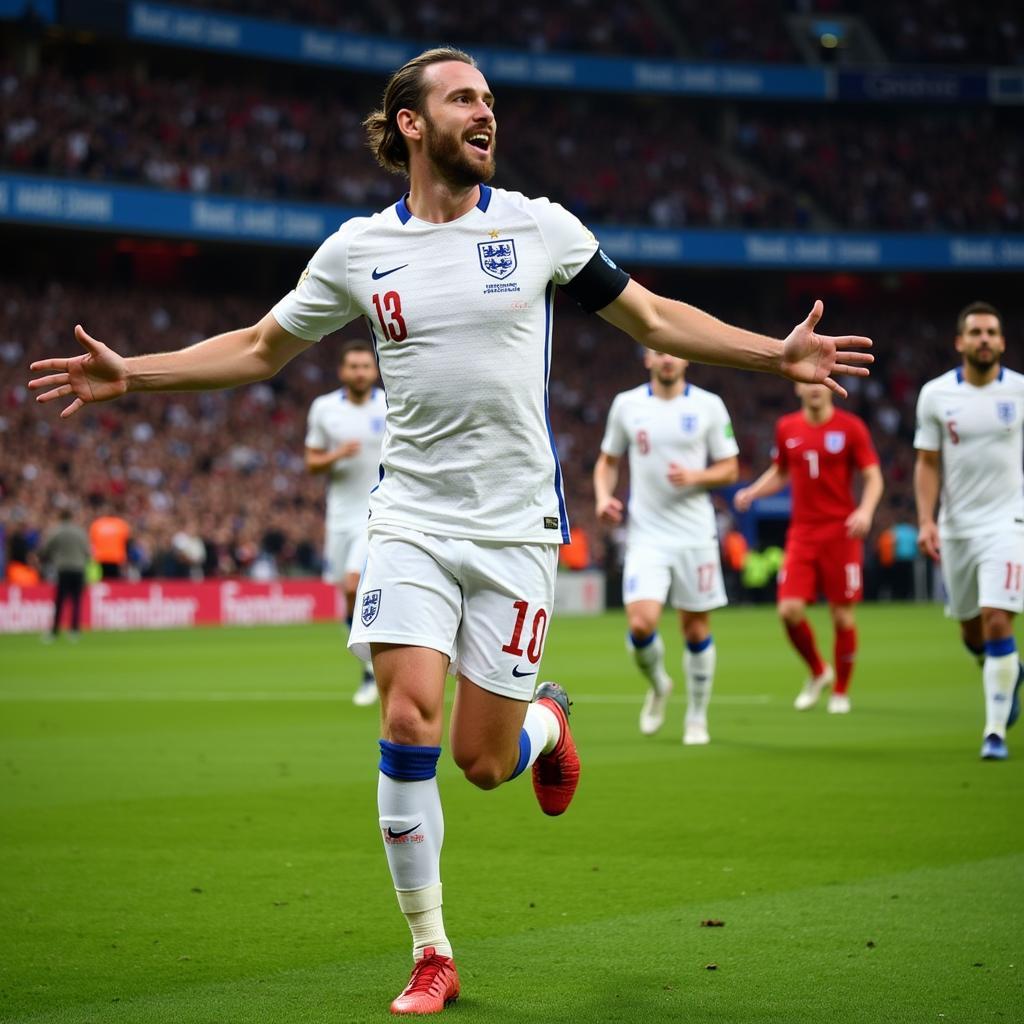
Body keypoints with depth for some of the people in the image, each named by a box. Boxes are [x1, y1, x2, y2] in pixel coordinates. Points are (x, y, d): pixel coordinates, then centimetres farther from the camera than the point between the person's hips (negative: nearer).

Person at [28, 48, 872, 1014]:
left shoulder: (539, 227, 0)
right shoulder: (359, 249, 3)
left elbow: (652, 317, 11)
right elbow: (259, 347, 14)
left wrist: (775, 353, 3)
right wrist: (129, 372, 5)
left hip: (516, 525, -1)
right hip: (411, 519, 1)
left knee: (483, 761, -2)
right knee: (409, 724, -14)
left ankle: (546, 721, 37)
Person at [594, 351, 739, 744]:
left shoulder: (709, 405, 0)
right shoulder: (626, 404, 4)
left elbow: (730, 469, 5)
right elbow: (608, 460, 15)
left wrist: (695, 477, -15)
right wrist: (603, 496, -4)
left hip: (695, 534, 0)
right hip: (647, 535, 0)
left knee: (696, 628, 4)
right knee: (640, 623, -16)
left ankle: (697, 717, 22)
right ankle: (657, 686, 16)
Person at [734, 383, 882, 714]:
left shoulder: (850, 427, -3)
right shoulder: (787, 428, 7)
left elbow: (873, 478, -2)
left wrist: (866, 510, -20)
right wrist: (751, 492, 4)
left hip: (841, 533, -3)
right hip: (801, 534, 3)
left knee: (842, 614, -1)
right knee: (789, 610, -9)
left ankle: (841, 690, 17)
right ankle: (818, 672, 17)